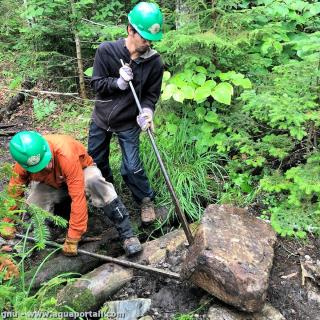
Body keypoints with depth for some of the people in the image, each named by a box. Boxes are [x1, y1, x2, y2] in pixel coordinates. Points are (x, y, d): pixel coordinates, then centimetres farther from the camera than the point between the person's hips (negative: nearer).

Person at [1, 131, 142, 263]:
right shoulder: (22, 163, -27)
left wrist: (72, 239, -37)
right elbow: (14, 191, -10)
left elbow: (78, 196, -41)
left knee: (95, 183, -39)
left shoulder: (66, 154, -42)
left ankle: (127, 235, -34)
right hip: (52, 184, 4)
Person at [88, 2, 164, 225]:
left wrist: (147, 112, -25)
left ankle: (147, 200, 22)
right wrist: (118, 82, -29)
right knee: (95, 160, 17)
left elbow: (152, 94, -6)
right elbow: (96, 84, -12)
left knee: (131, 167, -4)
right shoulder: (107, 50, -17)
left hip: (129, 123, -2)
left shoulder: (154, 62, -15)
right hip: (101, 117, 2)